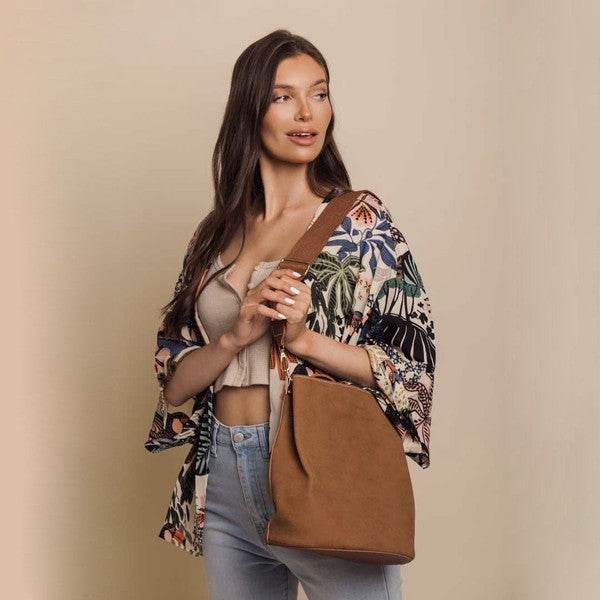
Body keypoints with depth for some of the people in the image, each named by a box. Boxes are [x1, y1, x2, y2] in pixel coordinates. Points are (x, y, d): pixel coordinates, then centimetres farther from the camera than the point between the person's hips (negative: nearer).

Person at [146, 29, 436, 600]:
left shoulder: (359, 219, -3)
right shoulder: (216, 235, 7)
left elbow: (412, 361, -6)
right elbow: (174, 381, 5)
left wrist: (304, 339, -18)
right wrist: (236, 338, -14)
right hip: (224, 484, 4)